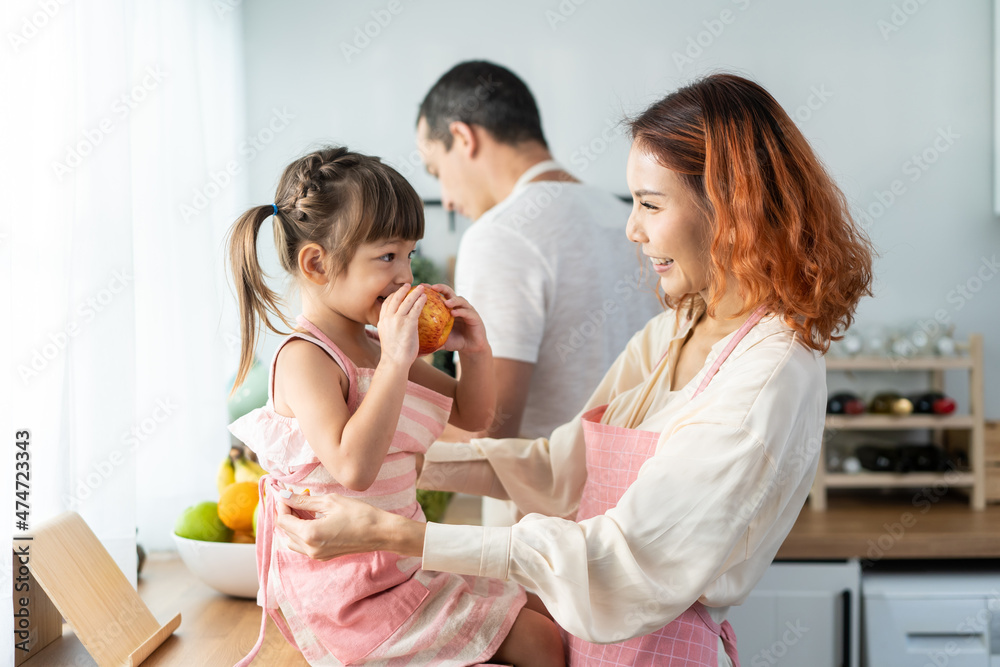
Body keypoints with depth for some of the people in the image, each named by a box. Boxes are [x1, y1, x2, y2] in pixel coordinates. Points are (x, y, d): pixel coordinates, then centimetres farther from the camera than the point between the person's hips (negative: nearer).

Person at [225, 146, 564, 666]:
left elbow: (471, 416, 19)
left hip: (402, 560, 9)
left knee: (546, 612, 10)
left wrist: (474, 353, 0)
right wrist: (396, 362, -33)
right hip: (348, 589, -9)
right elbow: (353, 466, -34)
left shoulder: (376, 347, 9)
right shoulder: (304, 357, -19)